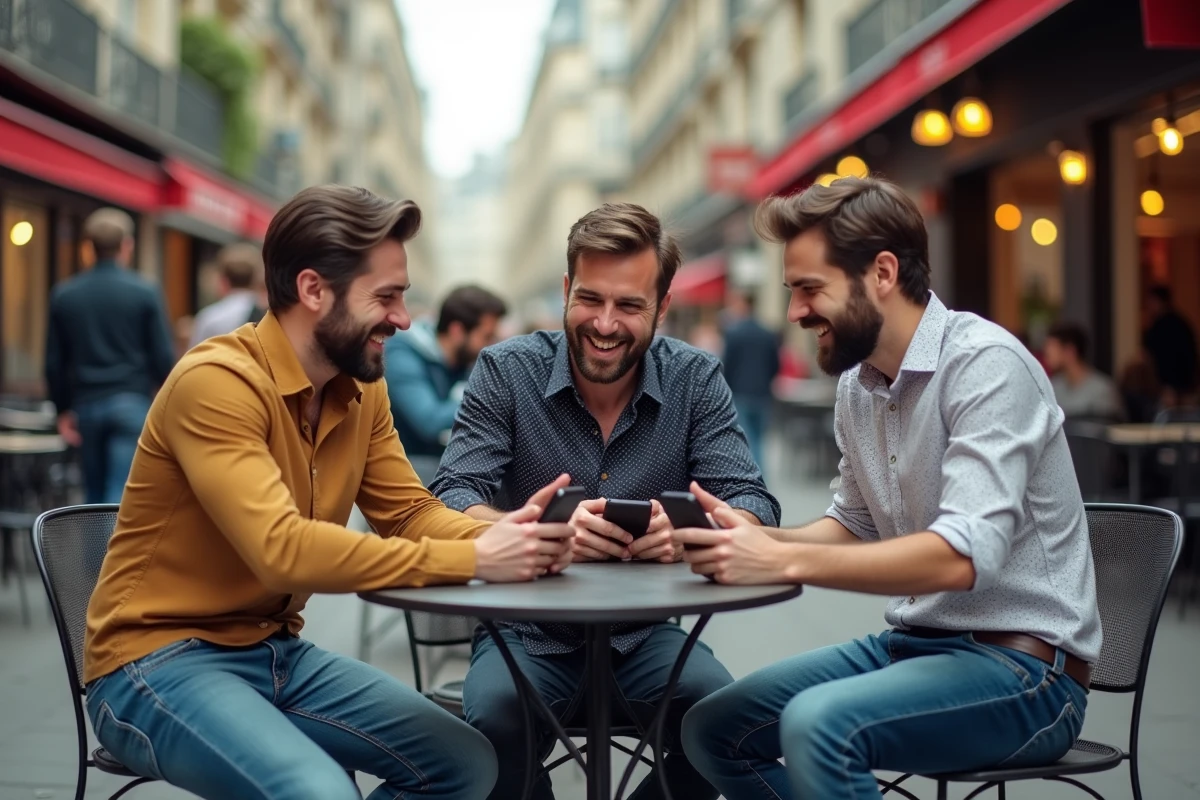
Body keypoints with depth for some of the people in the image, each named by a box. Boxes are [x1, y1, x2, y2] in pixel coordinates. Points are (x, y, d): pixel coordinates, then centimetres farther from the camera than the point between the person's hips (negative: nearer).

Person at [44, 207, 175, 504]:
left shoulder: (64, 294, 5)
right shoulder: (145, 293, -5)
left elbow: (54, 362, 8)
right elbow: (163, 356, -5)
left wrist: (63, 410, 17)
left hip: (86, 405, 4)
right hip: (131, 402, -3)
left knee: (95, 494, 15)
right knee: (123, 493, -7)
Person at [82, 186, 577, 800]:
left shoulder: (361, 389, 1)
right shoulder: (216, 382, -23)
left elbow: (409, 513, 4)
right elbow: (283, 549, -32)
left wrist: (503, 536, -18)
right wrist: (472, 560, -30)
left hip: (280, 653, 8)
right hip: (161, 661, -8)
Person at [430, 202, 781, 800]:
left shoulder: (696, 380, -3)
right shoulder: (506, 371, -7)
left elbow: (754, 507, -9)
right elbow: (451, 505, -15)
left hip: (644, 635, 2)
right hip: (529, 633, -1)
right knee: (494, 717, -31)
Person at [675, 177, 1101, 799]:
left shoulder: (986, 364, -18)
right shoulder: (856, 385, 7)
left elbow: (963, 555, -27)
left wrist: (785, 561, -28)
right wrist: (759, 537, -4)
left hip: (1021, 663, -8)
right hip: (911, 645, 8)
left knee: (817, 723, -31)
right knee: (712, 728, 1)